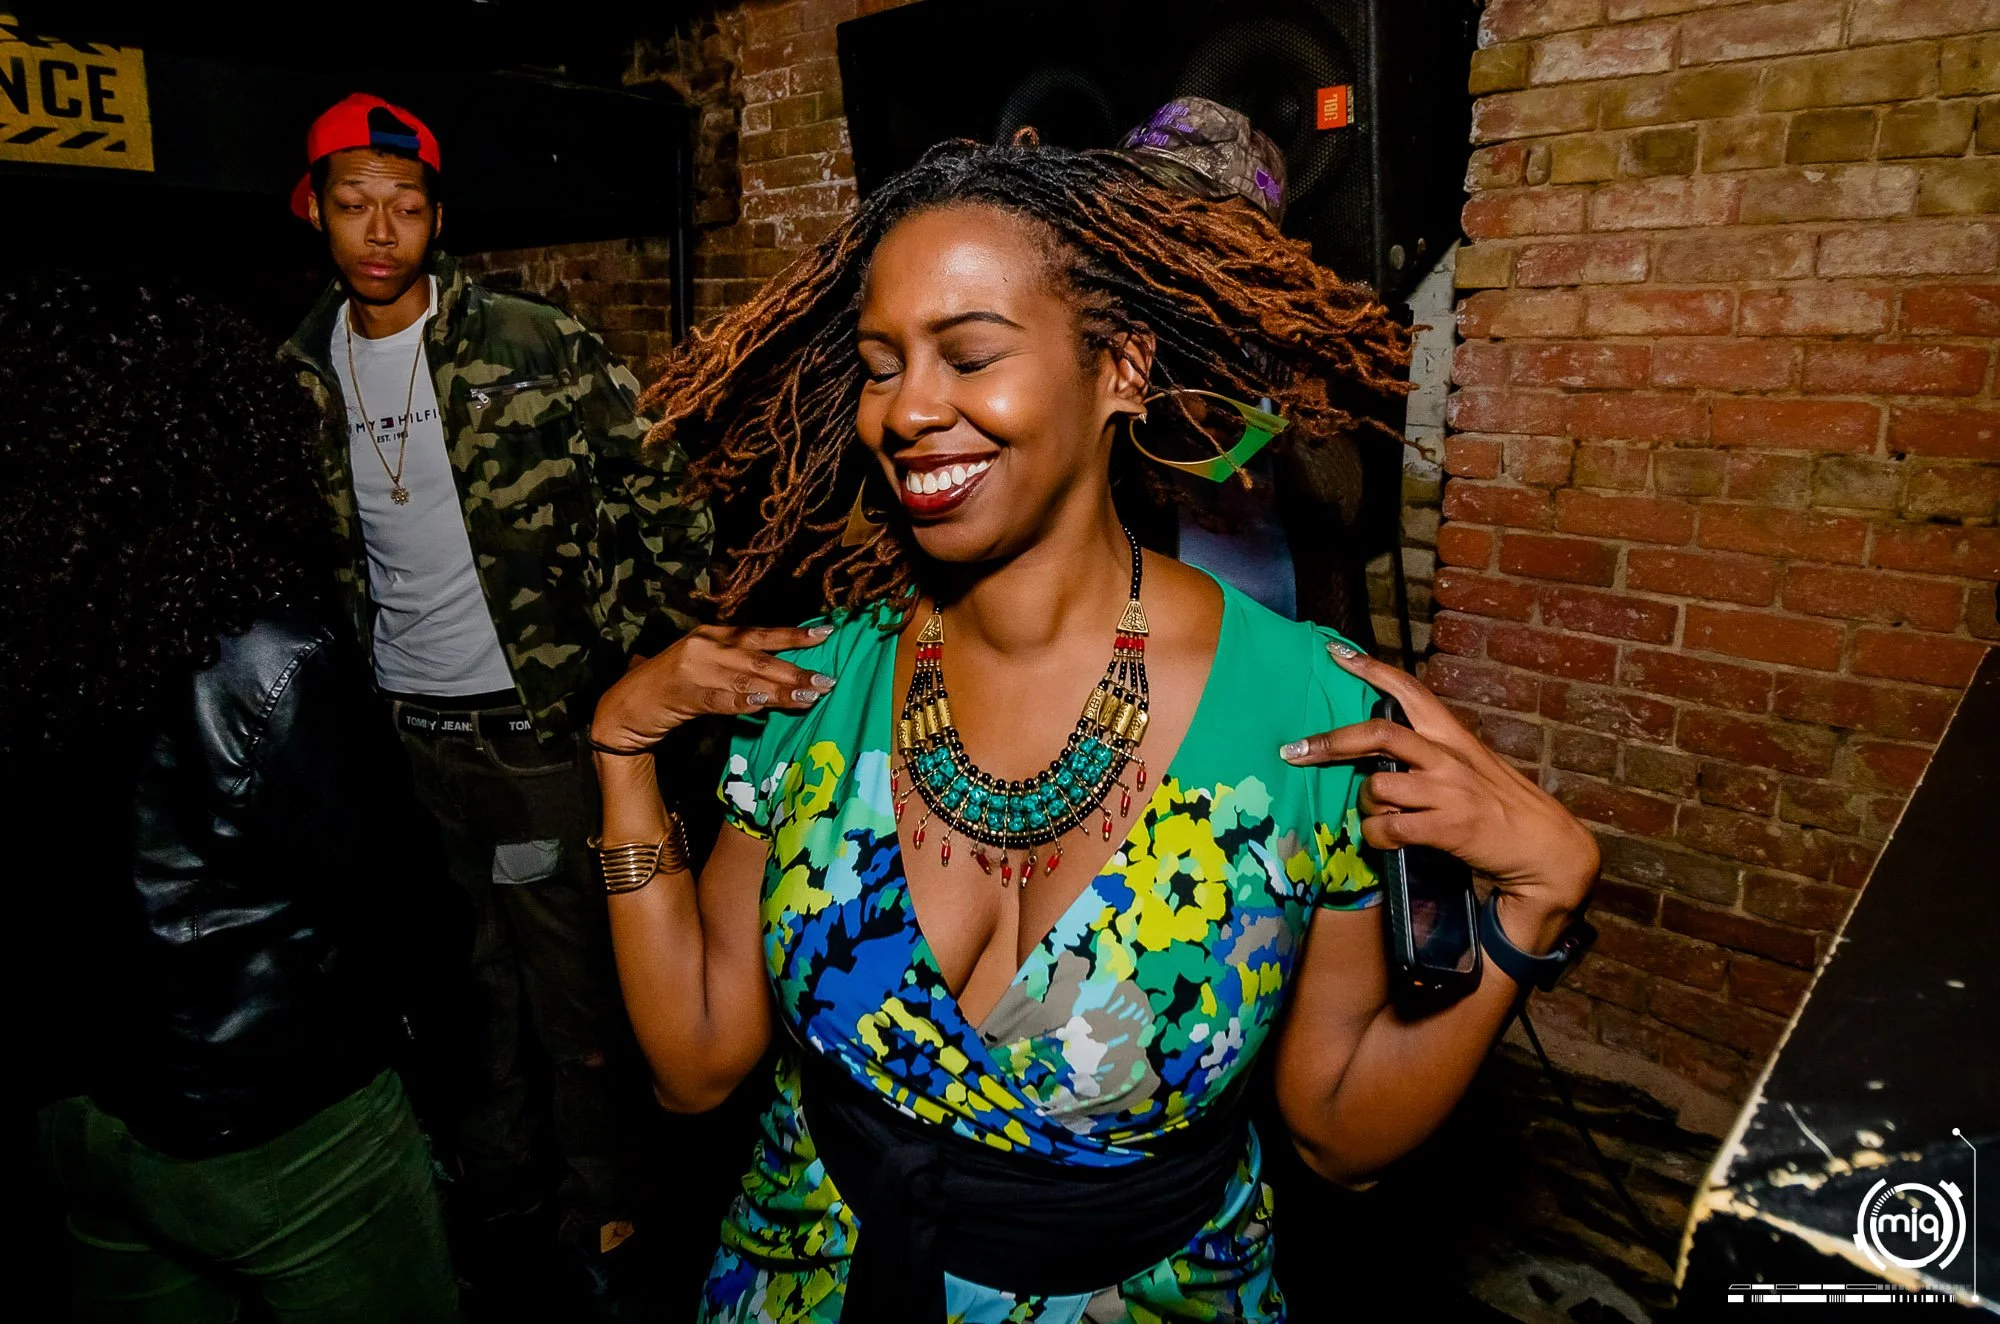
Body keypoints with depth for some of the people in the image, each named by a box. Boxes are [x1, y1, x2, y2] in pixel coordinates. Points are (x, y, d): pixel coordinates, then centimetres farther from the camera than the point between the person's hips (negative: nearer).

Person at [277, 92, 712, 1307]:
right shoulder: (303, 376, 5)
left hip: (537, 723, -4)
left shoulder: (536, 349, -11)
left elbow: (666, 510, -10)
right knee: (476, 972, 20)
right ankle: (498, 1178, 41)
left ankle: (605, 1208, 29)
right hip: (403, 728, 5)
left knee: (576, 985, 7)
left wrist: (613, 664, -11)